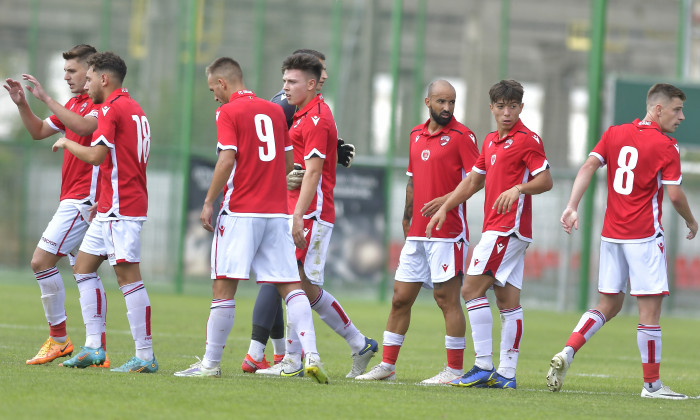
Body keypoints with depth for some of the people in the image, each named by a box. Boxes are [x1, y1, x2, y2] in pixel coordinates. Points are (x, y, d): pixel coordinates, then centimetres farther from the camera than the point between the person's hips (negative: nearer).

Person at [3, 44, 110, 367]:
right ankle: (96, 349, 3)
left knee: (42, 261, -11)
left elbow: (83, 126, -28)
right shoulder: (73, 104, 20)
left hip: (84, 197, -10)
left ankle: (58, 337, -4)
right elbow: (39, 131, 27)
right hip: (74, 198, 10)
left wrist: (46, 98, -25)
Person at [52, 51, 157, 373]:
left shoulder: (113, 108, -12)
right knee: (83, 267, 13)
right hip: (112, 209, 10)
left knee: (128, 276, -10)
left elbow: (96, 155, -20)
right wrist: (104, 202, 24)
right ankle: (94, 348, 12)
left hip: (121, 208, -10)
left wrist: (67, 143, -2)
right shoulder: (134, 109, 18)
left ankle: (145, 356, -11)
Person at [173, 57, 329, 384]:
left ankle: (211, 363, 2)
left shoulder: (229, 112, -4)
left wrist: (208, 202, -8)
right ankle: (311, 355, -13)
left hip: (240, 210, -5)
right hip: (277, 210, 6)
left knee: (224, 286, -1)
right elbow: (289, 163, 17)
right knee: (290, 286, 1)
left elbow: (227, 160, -14)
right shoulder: (275, 111, 14)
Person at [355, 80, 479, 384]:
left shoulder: (461, 136, -6)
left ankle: (455, 370, 0)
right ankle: (387, 365, 14)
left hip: (447, 232, -7)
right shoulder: (416, 135, 15)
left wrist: (446, 200, -23)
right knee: (400, 298, 7)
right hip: (417, 234, 7)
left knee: (447, 298, -5)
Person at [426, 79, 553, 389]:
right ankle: (506, 374, 5)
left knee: (472, 289, -12)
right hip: (495, 228, 9)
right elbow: (473, 181, 26)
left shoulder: (528, 140, -8)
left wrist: (519, 189, -30)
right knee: (508, 301, 6)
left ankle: (483, 366, -13)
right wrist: (444, 207, 22)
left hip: (508, 229, -9)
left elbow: (546, 180, -14)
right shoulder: (491, 141, 19)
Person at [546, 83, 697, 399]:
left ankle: (567, 353, -6)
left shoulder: (614, 134, 9)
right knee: (650, 308, -1)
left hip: (611, 232, 6)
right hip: (644, 236, -6)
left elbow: (589, 166, -1)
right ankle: (652, 384, 2)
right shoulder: (666, 147, -8)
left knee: (608, 305, 13)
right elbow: (674, 195, -11)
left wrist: (572, 207, -6)